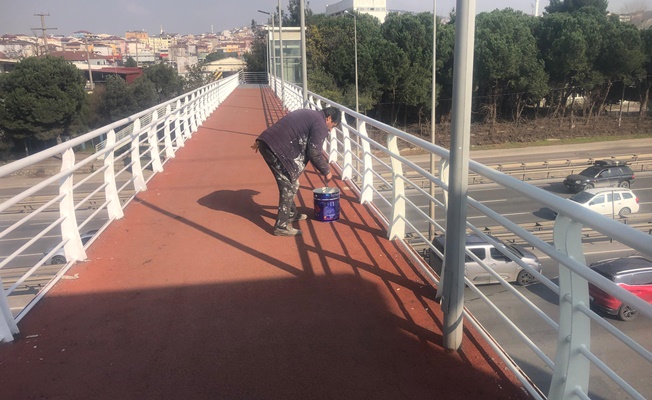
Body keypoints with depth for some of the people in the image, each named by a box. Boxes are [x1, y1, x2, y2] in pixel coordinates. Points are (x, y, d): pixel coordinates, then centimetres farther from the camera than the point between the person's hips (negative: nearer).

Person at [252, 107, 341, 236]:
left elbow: (285, 128, 25)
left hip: (266, 143, 10)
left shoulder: (308, 115, 25)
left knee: (290, 182, 21)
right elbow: (314, 154, -9)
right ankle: (282, 226, 0)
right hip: (277, 149, -10)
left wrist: (260, 141, 26)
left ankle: (291, 214, 35)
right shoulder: (320, 125, -4)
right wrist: (326, 171, 5)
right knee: (289, 186, -3)